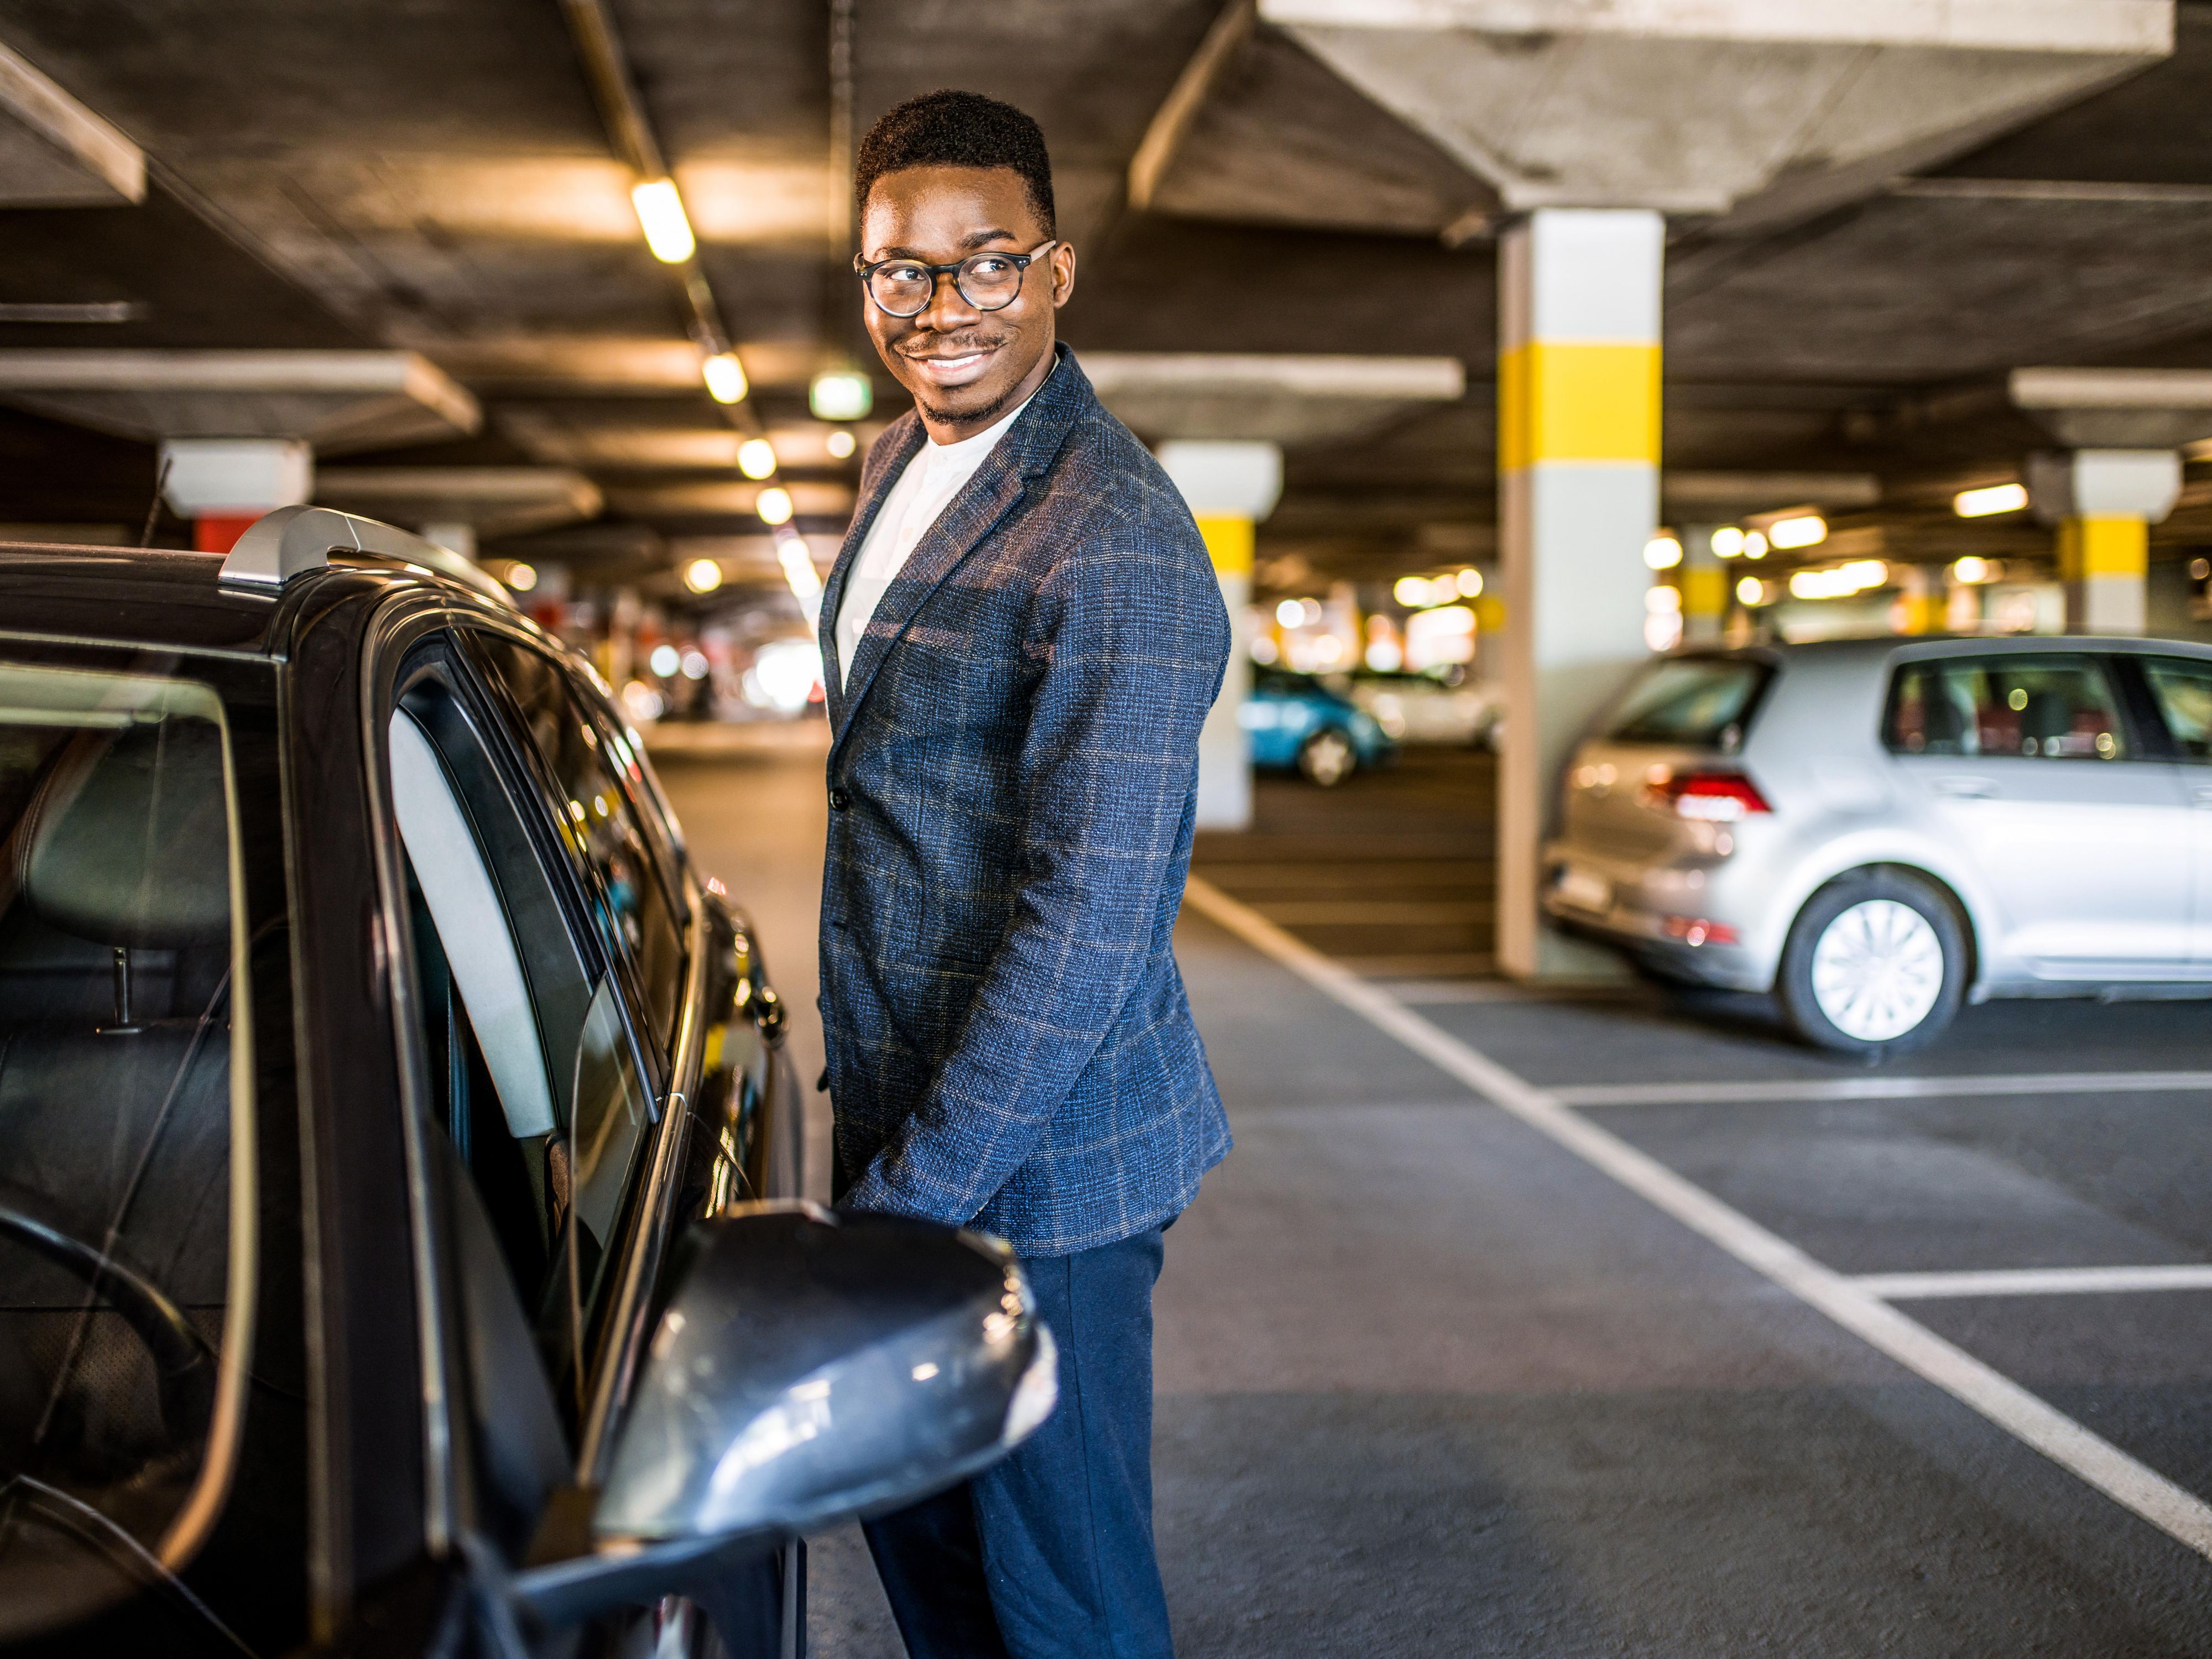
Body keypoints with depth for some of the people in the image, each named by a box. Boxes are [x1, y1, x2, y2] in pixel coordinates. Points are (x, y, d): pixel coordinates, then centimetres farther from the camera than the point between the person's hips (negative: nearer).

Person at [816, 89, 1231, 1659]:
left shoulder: (1116, 544, -22)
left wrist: (910, 1198, -20)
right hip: (909, 1117, 9)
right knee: (913, 1527, 23)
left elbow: (1092, 922, -25)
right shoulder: (900, 469, 9)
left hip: (1030, 1171, -9)